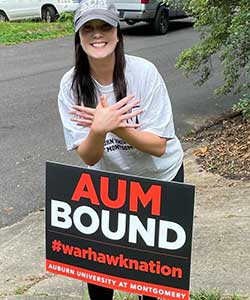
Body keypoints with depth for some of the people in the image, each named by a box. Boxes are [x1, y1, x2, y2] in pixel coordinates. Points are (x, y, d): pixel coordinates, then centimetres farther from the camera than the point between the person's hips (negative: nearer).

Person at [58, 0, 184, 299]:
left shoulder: (143, 72, -24)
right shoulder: (71, 84, -18)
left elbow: (158, 146, -24)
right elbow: (88, 157, -20)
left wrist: (115, 126, -39)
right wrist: (99, 129, -41)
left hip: (160, 178, -1)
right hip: (108, 181, 1)